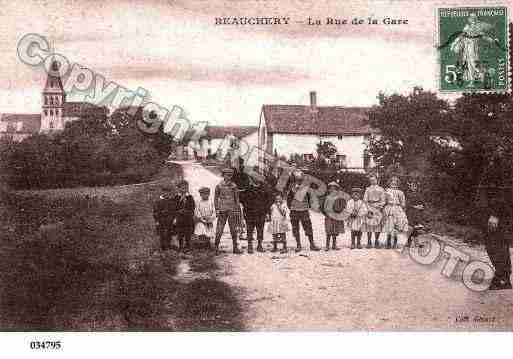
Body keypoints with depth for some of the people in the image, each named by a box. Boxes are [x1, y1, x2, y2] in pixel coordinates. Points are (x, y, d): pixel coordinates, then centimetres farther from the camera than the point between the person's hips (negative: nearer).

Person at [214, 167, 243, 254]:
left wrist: (238, 210, 4)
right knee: (219, 230, -4)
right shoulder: (219, 186, 1)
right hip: (222, 210, -2)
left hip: (232, 210, 2)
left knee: (234, 229, 5)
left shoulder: (234, 186, 5)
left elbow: (237, 199, 9)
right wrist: (217, 210, -4)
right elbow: (216, 198, 4)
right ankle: (216, 248, 3)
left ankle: (235, 248, 11)